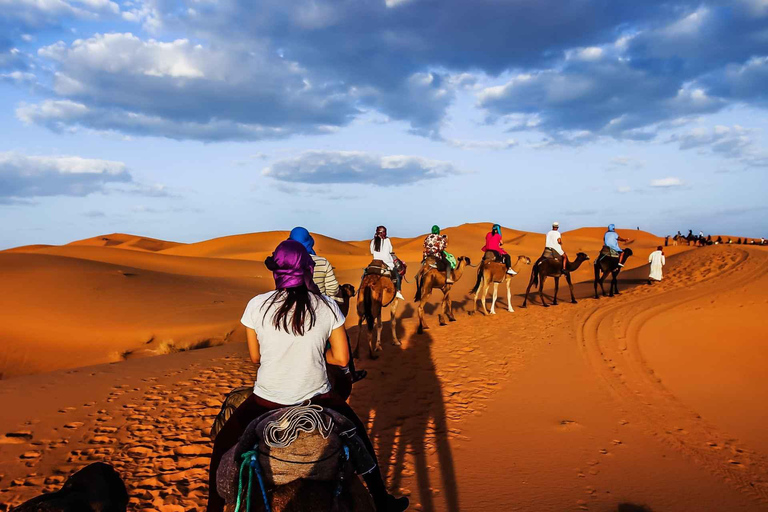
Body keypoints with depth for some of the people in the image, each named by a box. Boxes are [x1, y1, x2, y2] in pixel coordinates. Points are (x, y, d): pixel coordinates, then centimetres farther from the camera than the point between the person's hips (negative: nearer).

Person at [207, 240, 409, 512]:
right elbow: (341, 358, -4)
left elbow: (255, 357, 0)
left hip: (267, 401, -1)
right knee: (359, 437, 27)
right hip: (317, 398, 1)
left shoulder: (256, 305, -11)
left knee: (223, 444, 25)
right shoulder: (328, 307, -9)